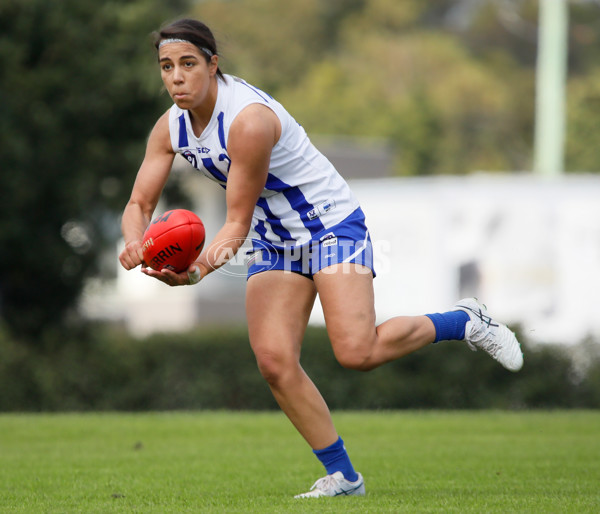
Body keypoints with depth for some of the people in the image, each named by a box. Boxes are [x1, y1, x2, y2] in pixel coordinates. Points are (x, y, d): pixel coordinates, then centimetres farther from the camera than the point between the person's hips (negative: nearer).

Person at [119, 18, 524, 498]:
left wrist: (197, 270, -42)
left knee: (356, 351, -21)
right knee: (274, 361, -10)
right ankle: (343, 476, 1)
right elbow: (139, 203, -4)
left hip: (331, 225, -7)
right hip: (273, 241, 7)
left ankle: (464, 322, 4)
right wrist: (137, 244, -27)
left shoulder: (249, 119, -28)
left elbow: (238, 222, -26)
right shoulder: (171, 127, -5)